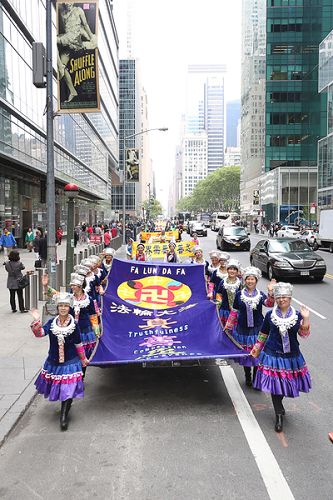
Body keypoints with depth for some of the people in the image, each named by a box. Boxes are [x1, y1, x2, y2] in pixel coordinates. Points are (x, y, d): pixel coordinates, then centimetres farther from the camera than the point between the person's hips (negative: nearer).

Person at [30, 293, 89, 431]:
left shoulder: (74, 325, -9)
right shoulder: (51, 323, -2)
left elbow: (78, 344, 0)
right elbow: (39, 333, -16)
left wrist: (83, 359, 7)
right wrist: (37, 321, -32)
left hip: (70, 362, -3)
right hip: (53, 362, 3)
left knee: (68, 389, -6)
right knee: (57, 387, 15)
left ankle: (64, 416, 6)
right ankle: (65, 408, 41)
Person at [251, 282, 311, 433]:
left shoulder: (297, 315, -2)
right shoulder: (270, 315, -1)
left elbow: (304, 334, -9)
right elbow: (263, 334, 10)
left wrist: (306, 319, -22)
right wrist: (257, 348, 12)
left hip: (291, 356, 1)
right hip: (272, 355, -1)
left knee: (287, 383, 11)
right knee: (274, 384, -3)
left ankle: (278, 405, 40)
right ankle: (279, 415, 10)